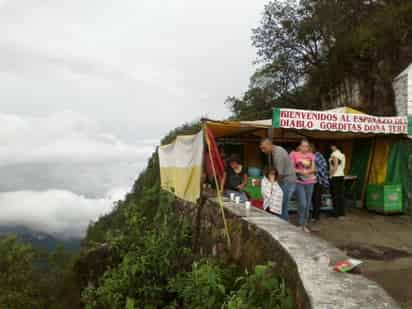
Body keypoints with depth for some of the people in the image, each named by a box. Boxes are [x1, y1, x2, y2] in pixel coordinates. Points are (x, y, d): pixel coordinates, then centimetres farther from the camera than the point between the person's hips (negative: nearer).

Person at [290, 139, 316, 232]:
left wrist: (307, 171, -15)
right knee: (302, 203, -12)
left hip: (310, 182, 4)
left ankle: (305, 224, 20)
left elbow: (313, 169, 4)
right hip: (299, 182, -4)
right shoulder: (294, 154, -4)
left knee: (308, 204, 7)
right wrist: (300, 171, -18)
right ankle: (301, 224, 5)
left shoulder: (311, 155, 7)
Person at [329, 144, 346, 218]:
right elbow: (342, 166, 15)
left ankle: (337, 214, 1)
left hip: (335, 177, -8)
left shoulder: (334, 153, -12)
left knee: (335, 196, -3)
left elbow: (335, 166, -19)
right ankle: (342, 214, 13)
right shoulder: (342, 154, 14)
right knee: (341, 195, 9)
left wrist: (330, 174, -12)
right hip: (341, 176, 8)